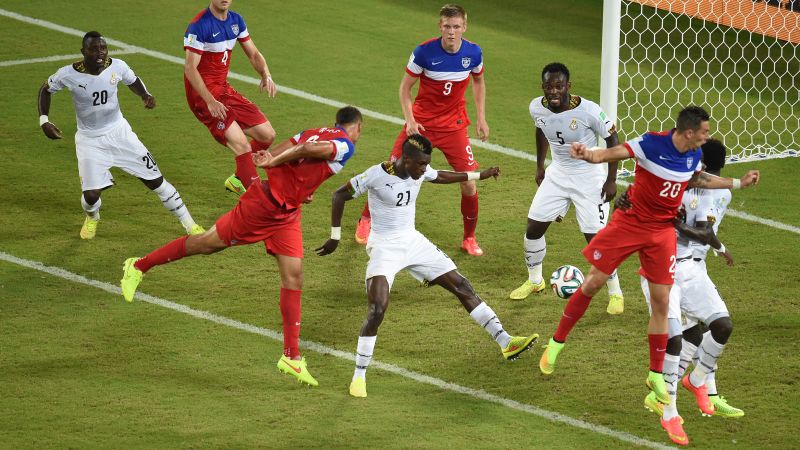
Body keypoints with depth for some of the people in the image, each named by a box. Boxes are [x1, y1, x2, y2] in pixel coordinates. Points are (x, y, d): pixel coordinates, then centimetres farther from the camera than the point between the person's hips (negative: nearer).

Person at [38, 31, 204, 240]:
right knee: (91, 195, -12)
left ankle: (188, 223, 17)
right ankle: (92, 218, 28)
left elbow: (133, 81, 10)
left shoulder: (117, 67, -13)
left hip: (119, 132, 2)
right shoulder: (69, 74, -19)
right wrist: (43, 120, -12)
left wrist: (146, 95, -10)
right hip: (89, 140, -2)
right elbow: (45, 90, 0)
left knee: (155, 181, 1)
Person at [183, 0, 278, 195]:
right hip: (203, 94, -8)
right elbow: (190, 68, -20)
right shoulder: (200, 25, -17)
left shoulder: (236, 20, 7)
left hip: (224, 89, 8)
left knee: (267, 135, 7)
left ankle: (238, 180, 25)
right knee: (242, 145, -20)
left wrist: (266, 76, -8)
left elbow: (253, 54, 14)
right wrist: (210, 102, -26)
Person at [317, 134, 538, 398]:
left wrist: (481, 175, 22)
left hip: (413, 242, 6)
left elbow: (441, 177, 21)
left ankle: (505, 343, 9)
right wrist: (335, 237, -10)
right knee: (377, 310, -23)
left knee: (462, 286, 3)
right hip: (384, 248, -6)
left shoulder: (420, 172, -4)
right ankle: (359, 377, -10)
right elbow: (340, 195, -10)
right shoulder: (377, 175, -21)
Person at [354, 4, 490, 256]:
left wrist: (481, 118, 7)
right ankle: (366, 220, 23)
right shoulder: (424, 52, -17)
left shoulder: (473, 53, -8)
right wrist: (410, 120, -17)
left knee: (469, 185, -5)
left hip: (453, 126, 2)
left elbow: (478, 81, 13)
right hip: (421, 122, -2)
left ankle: (469, 239, 15)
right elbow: (405, 87, -6)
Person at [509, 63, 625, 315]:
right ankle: (534, 280, 31)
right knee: (534, 227, 7)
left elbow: (612, 139, -13)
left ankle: (615, 293, 8)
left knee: (596, 238, -9)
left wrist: (611, 180, -13)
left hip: (589, 177, -5)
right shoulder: (537, 108, -12)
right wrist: (540, 166, 17)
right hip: (557, 175, 5)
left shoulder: (588, 111, -27)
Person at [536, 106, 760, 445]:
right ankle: (556, 344, 17)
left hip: (662, 232, 4)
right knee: (593, 283, -1)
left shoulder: (693, 156, -2)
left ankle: (656, 375, 12)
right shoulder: (652, 144, -22)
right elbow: (611, 154, -28)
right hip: (629, 223, -4)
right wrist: (588, 154, -50)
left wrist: (738, 183, 21)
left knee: (661, 302, 2)